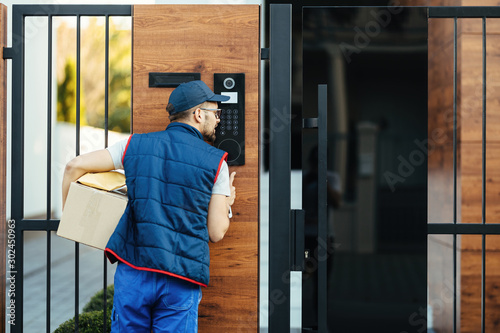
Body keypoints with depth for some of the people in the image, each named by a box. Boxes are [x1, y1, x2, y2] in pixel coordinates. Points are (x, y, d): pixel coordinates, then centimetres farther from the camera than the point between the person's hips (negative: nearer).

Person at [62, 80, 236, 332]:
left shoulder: (136, 145, 9)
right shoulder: (215, 162, 1)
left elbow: (75, 166, 5)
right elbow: (216, 233, 0)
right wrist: (226, 204, 21)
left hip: (132, 270, 3)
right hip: (180, 282, -2)